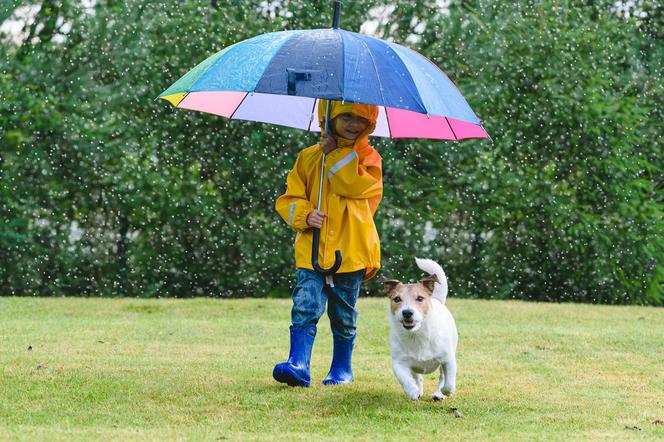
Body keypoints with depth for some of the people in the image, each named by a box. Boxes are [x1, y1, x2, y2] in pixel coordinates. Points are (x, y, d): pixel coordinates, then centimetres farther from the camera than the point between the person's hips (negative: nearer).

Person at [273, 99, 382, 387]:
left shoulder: (367, 157, 5)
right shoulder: (308, 157, 10)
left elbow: (354, 185, -17)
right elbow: (288, 199, 9)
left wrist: (335, 155, -9)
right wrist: (305, 215, -10)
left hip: (351, 252, -1)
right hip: (312, 251, 1)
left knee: (343, 316, 10)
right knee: (305, 306, -16)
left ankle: (342, 368, 25)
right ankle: (298, 364, -22)